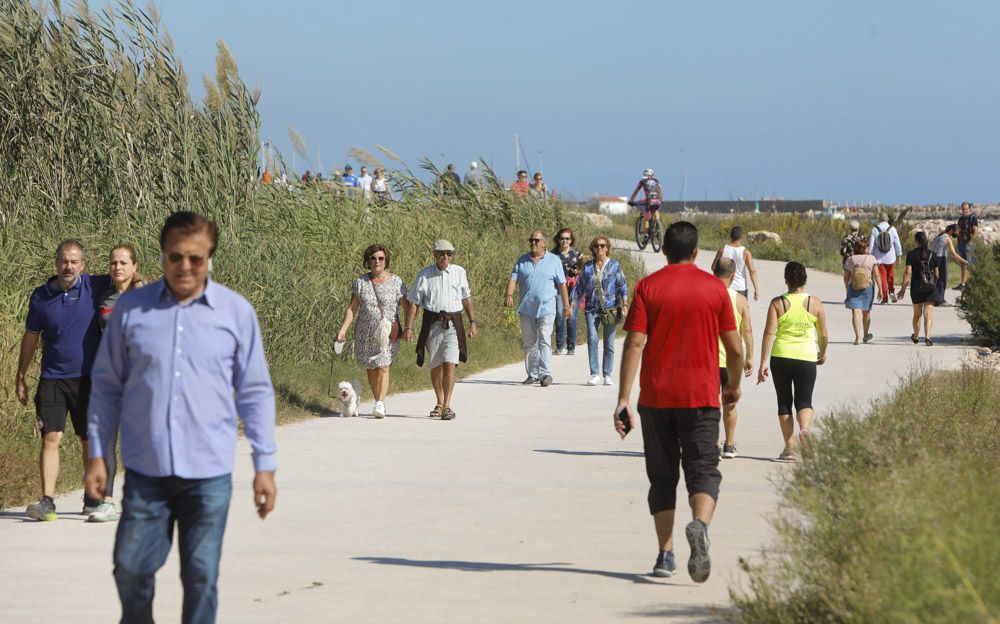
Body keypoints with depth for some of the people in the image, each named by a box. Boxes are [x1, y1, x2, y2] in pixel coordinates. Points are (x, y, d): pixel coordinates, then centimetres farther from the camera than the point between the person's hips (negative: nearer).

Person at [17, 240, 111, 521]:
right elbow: (31, 337, 13)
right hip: (52, 379, 0)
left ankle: (93, 498, 21)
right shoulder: (41, 296, 3)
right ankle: (47, 501, -12)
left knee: (90, 440, 8)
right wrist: (21, 377, 15)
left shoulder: (95, 287, -1)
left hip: (88, 379, 0)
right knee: (51, 437, -10)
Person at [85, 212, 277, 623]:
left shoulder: (237, 312, 2)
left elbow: (255, 392, 6)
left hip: (209, 472, -1)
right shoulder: (130, 309, 3)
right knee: (131, 568, 1)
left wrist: (264, 466, 3)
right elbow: (107, 385, 10)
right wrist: (97, 455, 6)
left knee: (201, 576, 2)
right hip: (145, 469, 1)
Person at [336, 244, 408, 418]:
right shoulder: (360, 282, 4)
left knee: (383, 367, -15)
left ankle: (380, 404, -19)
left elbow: (407, 307, 2)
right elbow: (352, 308, 3)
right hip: (365, 333, 3)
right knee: (371, 369, 7)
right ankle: (378, 402, 18)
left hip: (388, 333, -3)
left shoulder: (396, 282, -1)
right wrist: (343, 329, -7)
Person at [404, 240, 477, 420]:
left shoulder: (459, 273, 5)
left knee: (449, 364, -14)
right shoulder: (425, 275, 0)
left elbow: (466, 298, 16)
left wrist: (472, 322, 16)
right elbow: (413, 303, 3)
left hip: (453, 324, -1)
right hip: (432, 323, 1)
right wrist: (408, 327, -3)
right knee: (435, 367, 10)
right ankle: (439, 403, 28)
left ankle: (447, 406, -16)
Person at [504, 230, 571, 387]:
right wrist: (509, 294, -17)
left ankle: (545, 374, -20)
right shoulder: (522, 260, 11)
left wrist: (566, 306, 2)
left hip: (546, 308, -3)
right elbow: (513, 279, 2)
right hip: (526, 308, 4)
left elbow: (562, 284, 5)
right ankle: (533, 374, 16)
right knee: (529, 343, 8)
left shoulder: (553, 260, 5)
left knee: (544, 341, -14)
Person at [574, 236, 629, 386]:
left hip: (610, 308, -1)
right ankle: (594, 374, -9)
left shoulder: (614, 265, 6)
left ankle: (607, 375, 9)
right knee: (592, 339, -13)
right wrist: (572, 305, 8)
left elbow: (623, 286, 3)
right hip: (592, 308, 1)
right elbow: (580, 287, 15)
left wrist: (625, 304, -9)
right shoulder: (588, 267, 11)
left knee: (609, 343, 1)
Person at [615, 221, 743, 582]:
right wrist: (734, 386, 23)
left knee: (662, 477, 11)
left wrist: (623, 400, -9)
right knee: (703, 471, 0)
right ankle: (700, 524, -30)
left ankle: (665, 555, 9)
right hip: (701, 396, -1)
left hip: (656, 397, 1)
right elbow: (734, 348, 4)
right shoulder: (715, 288, 3)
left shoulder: (648, 287, 1)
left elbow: (634, 344, -7)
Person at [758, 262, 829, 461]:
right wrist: (823, 353, 24)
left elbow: (769, 333, -9)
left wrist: (764, 362, -7)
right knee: (804, 400, 8)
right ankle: (804, 428, -24)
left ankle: (789, 448, 9)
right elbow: (824, 335, 5)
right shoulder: (815, 303, 0)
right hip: (807, 357, 0)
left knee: (784, 402, 10)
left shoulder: (777, 303, -4)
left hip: (781, 356, 0)